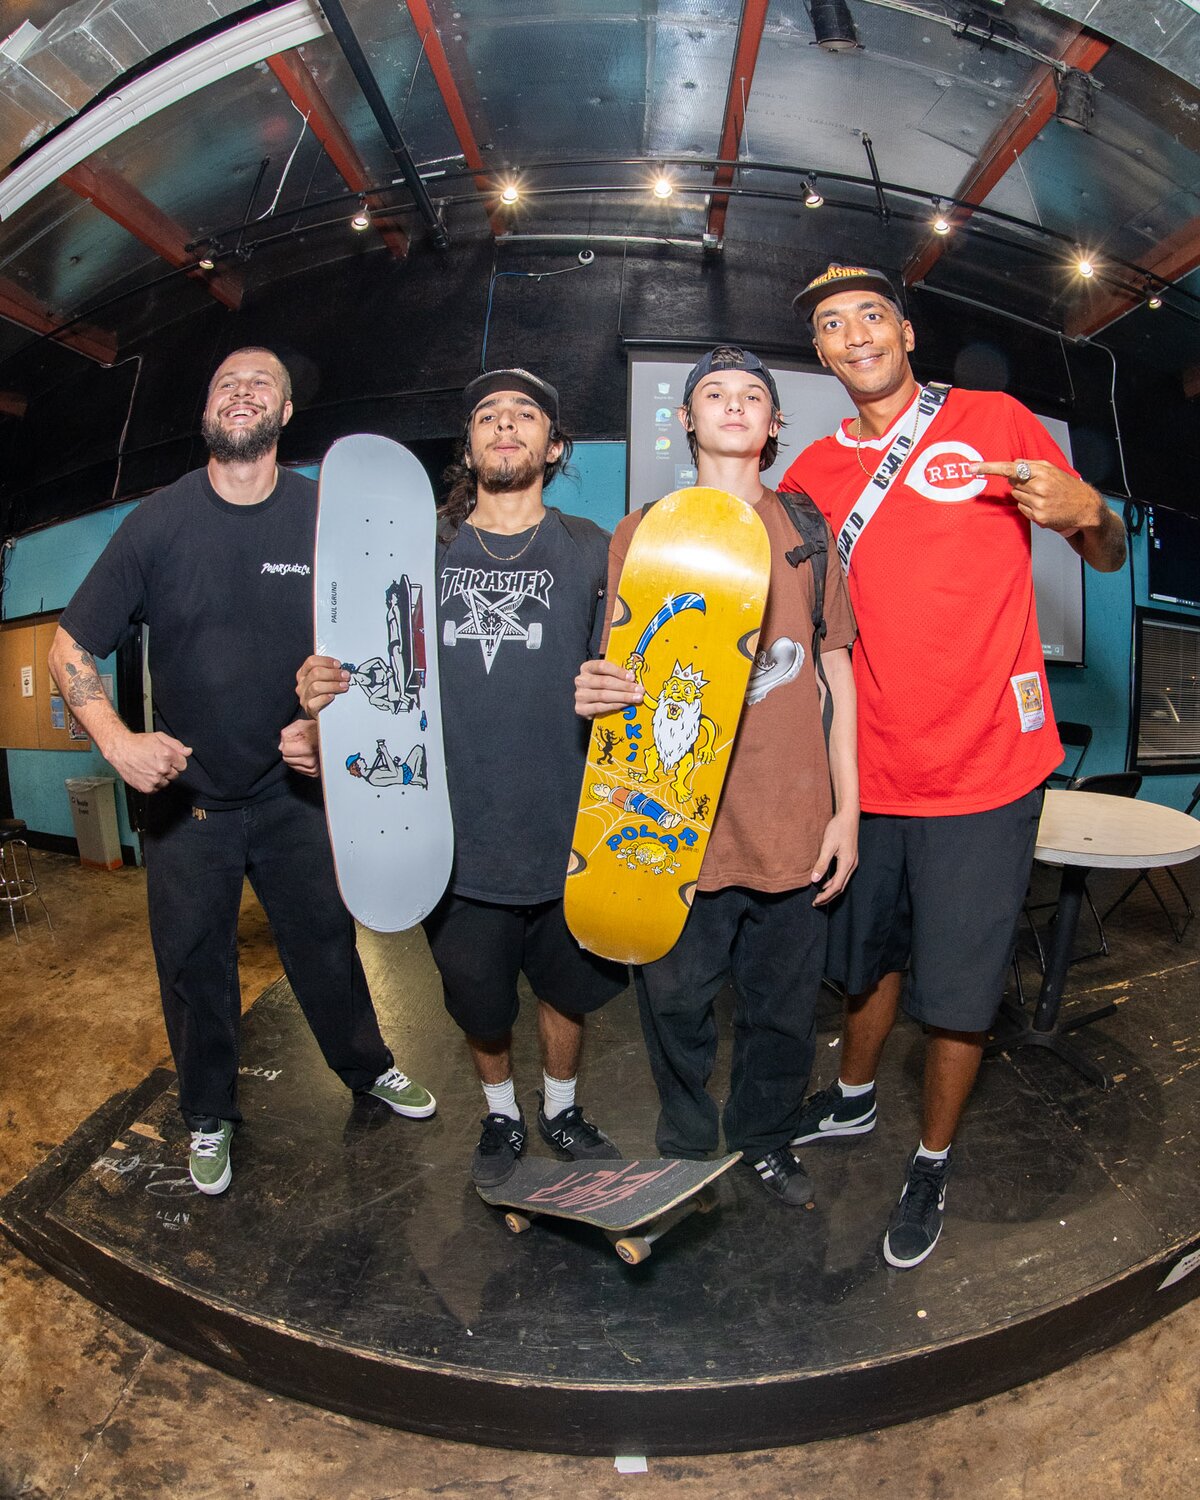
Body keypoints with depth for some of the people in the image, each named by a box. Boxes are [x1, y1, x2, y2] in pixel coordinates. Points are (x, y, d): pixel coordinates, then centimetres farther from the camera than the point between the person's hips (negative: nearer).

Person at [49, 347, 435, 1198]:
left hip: (294, 786, 0)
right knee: (194, 965, 14)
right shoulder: (159, 521, -8)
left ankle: (367, 1067, 40)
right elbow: (71, 646, -3)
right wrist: (117, 741, -19)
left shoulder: (327, 520, -8)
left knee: (327, 943, 14)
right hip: (183, 792, 1)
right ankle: (209, 1117, 37)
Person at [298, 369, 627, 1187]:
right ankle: (501, 1113, 47)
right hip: (458, 835, 1)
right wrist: (324, 690, -14)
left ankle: (561, 1108, 46)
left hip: (565, 833, 0)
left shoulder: (589, 550, 2)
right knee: (478, 997, 18)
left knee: (568, 988, 18)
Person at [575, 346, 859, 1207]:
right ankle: (686, 1147, 37)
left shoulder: (808, 531, 8)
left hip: (794, 820, 2)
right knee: (675, 1000, 9)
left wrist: (847, 811, 5)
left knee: (785, 1005, 12)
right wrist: (597, 695, -20)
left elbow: (838, 673, 10)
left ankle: (767, 1140, 40)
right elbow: (622, 670, 6)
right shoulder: (641, 532, 5)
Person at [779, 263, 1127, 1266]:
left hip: (983, 768, -3)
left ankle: (932, 1165, 31)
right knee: (870, 954, 20)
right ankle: (853, 1100, 46)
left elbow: (1109, 558, 2)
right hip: (871, 769, 3)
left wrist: (1088, 513, -21)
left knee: (956, 989, 7)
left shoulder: (996, 422, 0)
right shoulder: (815, 472, 7)